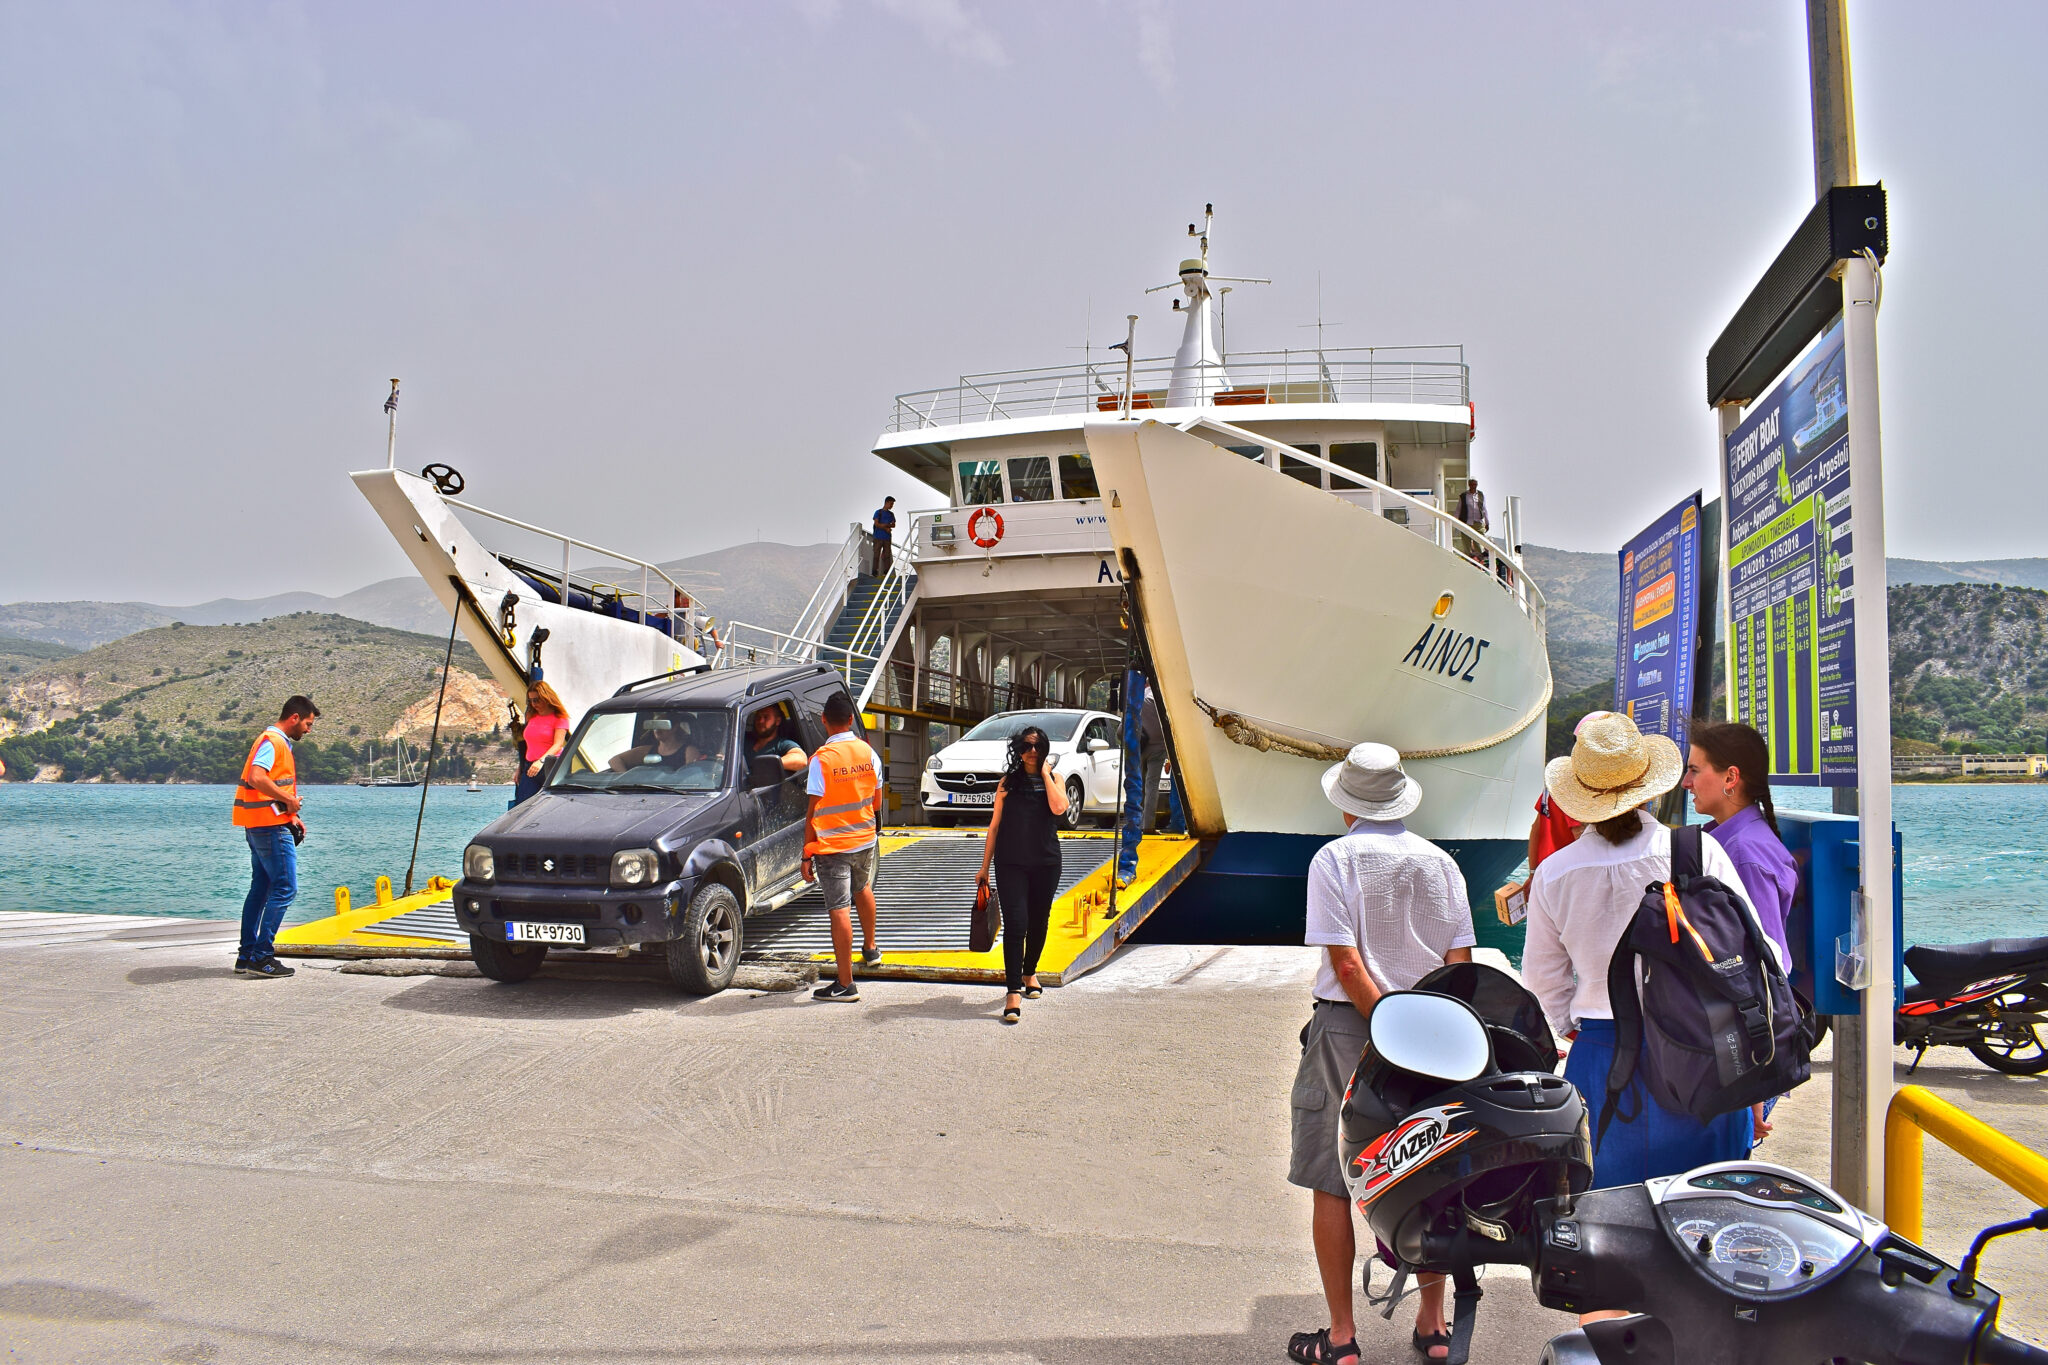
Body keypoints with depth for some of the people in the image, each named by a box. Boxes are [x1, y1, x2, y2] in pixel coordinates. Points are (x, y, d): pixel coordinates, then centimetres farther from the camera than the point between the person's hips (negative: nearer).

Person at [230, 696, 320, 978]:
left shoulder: (277, 742, 20)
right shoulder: (273, 741, -12)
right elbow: (257, 778, -28)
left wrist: (291, 816, 16)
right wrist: (290, 799, -19)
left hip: (258, 826, 11)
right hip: (271, 826, -11)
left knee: (261, 888, 14)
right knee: (285, 889, -9)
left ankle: (246, 955, 18)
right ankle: (261, 957, -9)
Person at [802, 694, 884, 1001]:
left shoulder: (822, 759, -15)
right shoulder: (868, 752, -1)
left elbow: (813, 811, -14)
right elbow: (877, 801, 7)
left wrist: (807, 853, -9)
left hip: (832, 845, -5)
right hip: (865, 839, 5)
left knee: (840, 910, -5)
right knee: (863, 889, 30)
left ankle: (845, 984, -3)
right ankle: (870, 948, 49)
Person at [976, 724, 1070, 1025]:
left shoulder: (1054, 780, 7)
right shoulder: (1008, 782, 6)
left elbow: (1059, 808, -16)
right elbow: (995, 826, 8)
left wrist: (1045, 773, -8)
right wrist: (985, 867, 7)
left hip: (1046, 863, 1)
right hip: (1011, 863, -1)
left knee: (1038, 923, 13)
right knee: (1015, 924, -11)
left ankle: (1029, 972, 38)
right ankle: (1014, 991, -12)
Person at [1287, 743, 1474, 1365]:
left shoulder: (1335, 859, -8)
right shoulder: (1440, 862, 5)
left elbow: (1347, 964, -16)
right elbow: (1460, 962, 1)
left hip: (1349, 1026, -4)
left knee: (1332, 1186, 5)